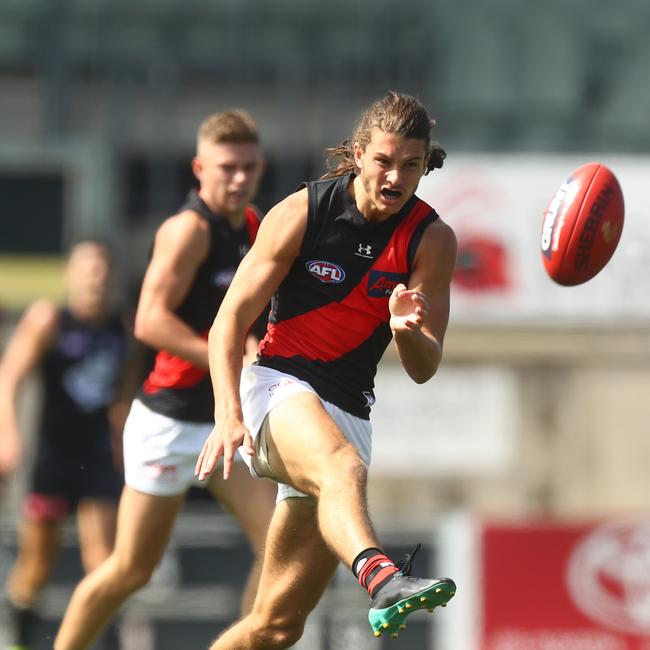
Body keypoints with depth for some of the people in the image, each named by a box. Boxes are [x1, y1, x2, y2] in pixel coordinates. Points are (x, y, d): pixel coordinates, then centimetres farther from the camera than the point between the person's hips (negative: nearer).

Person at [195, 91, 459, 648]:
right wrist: (228, 414, -21)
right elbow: (231, 319, -6)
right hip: (277, 390, -4)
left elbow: (424, 369, -2)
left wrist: (406, 331, -26)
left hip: (347, 413, 4)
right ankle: (382, 579, -67)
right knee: (343, 466, -41)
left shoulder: (432, 240, 1)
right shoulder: (302, 212, -5)